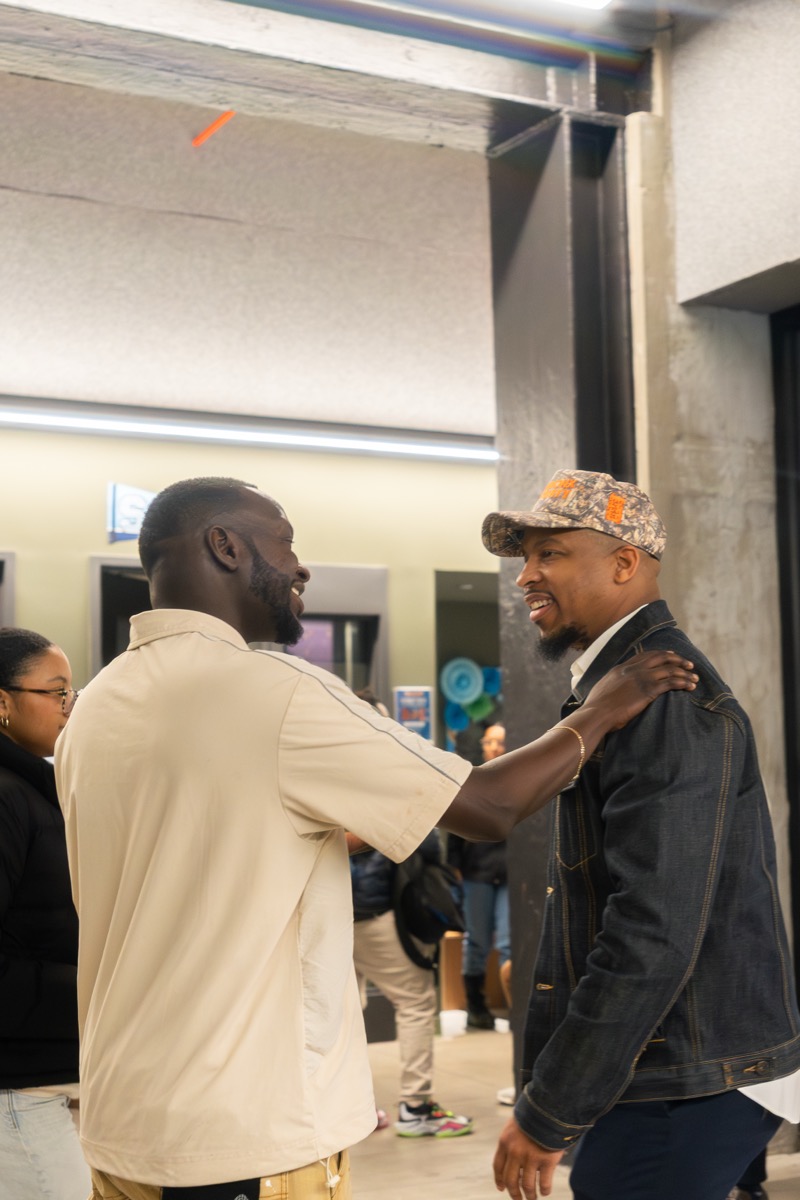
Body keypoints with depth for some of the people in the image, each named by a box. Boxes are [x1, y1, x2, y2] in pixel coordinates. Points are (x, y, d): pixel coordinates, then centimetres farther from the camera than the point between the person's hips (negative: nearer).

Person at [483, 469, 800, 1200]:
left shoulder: (667, 698, -19)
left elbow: (655, 933, -25)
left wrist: (550, 1115, -19)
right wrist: (543, 1079, 17)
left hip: (692, 1083, -9)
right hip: (655, 1074, 10)